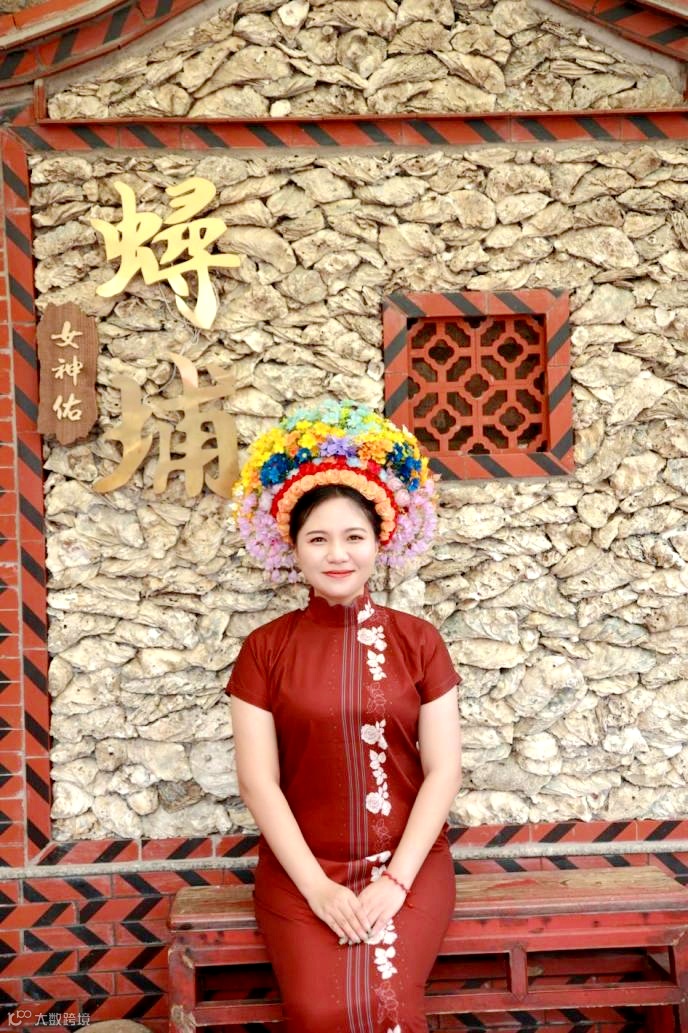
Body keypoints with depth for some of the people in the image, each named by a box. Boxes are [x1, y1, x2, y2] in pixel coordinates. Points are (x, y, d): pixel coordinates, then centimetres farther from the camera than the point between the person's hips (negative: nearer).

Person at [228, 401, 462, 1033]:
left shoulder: (417, 641, 3)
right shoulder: (266, 648, 1)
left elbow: (444, 770, 0)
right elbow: (258, 780, -3)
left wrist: (396, 879, -10)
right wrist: (320, 888, -11)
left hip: (408, 865, 0)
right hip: (300, 869, 0)